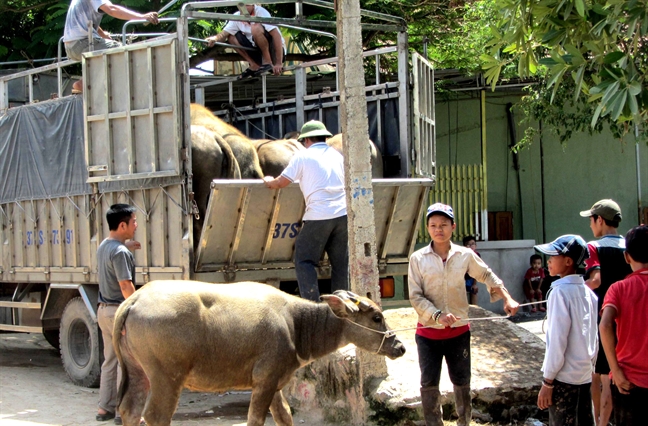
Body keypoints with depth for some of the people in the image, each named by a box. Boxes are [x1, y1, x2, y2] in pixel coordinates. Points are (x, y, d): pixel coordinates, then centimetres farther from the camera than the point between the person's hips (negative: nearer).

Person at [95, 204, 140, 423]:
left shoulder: (103, 247, 11)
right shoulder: (120, 252, -18)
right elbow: (126, 285, -22)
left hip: (104, 310, 9)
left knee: (110, 361, 15)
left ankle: (105, 408, 19)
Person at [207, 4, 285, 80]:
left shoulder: (261, 12, -20)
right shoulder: (237, 17, -2)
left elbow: (276, 35, -27)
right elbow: (224, 34, -5)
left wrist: (279, 64, -32)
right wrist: (214, 39, -31)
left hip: (275, 51, -7)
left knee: (256, 28, -28)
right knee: (231, 37, -1)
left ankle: (268, 63, -15)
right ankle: (254, 66, -3)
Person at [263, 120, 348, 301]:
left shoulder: (302, 156, 1)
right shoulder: (337, 155, 17)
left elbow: (281, 183, 1)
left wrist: (269, 181, 23)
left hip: (318, 217, -5)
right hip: (343, 213, 5)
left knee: (304, 260, 4)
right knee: (340, 262, 10)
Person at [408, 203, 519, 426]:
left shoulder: (465, 255, -2)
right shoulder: (418, 259, -7)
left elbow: (487, 276, 12)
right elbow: (415, 296, -10)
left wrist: (507, 299, 1)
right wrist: (438, 315, -24)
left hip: (458, 331, 1)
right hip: (428, 333, -1)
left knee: (462, 382, 11)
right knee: (429, 384, 3)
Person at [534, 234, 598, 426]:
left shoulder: (560, 292, -15)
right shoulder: (588, 292, 6)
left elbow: (557, 340, -17)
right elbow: (594, 338, 11)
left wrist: (547, 382, -12)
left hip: (564, 377, -7)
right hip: (586, 375, 7)